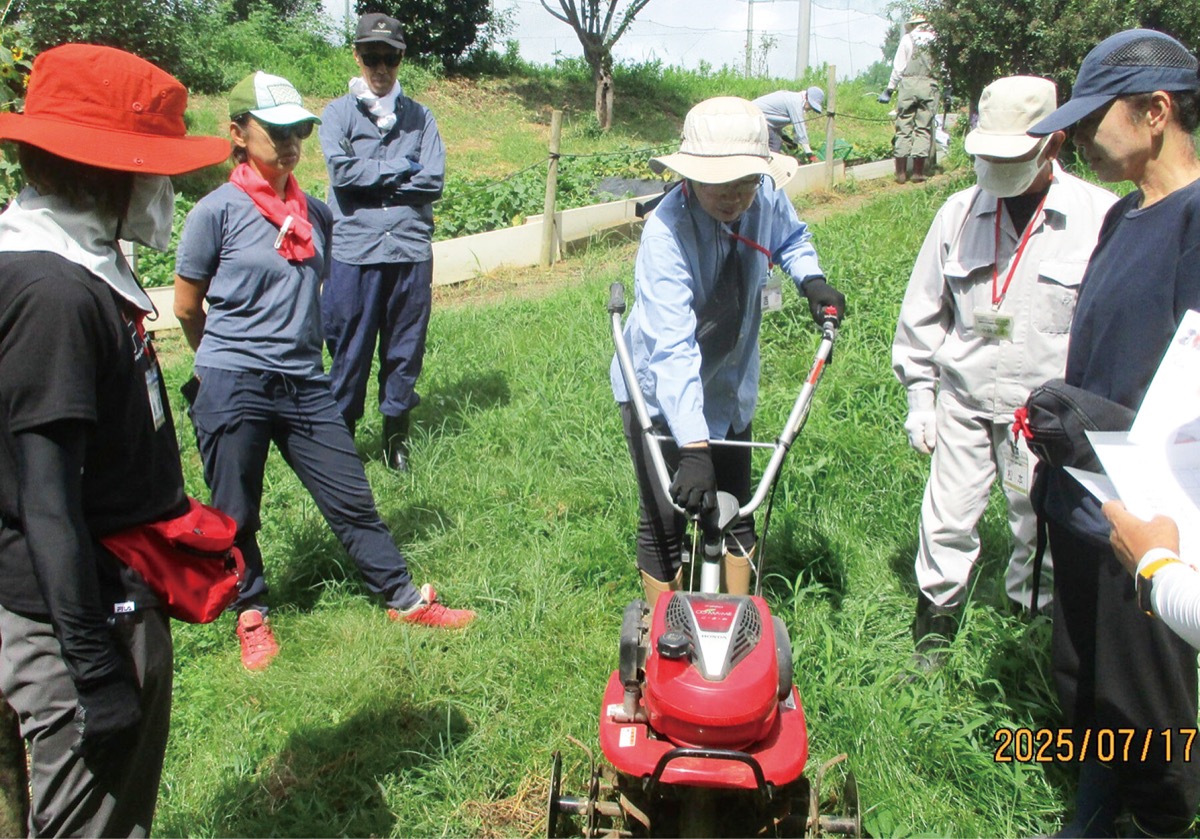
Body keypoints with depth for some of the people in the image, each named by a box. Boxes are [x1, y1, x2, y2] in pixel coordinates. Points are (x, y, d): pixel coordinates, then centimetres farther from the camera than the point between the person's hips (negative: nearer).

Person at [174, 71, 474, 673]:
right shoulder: (218, 210, -8)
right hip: (232, 391, -4)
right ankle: (251, 613, 31)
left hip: (305, 386, 4)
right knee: (236, 516, 10)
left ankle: (404, 597, 21)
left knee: (351, 499, 8)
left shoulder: (315, 212, 7)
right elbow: (186, 306, 0)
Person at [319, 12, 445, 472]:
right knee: (349, 348, 2)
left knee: (406, 348, 8)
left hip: (411, 249, 2)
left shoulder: (419, 117, 11)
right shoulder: (338, 114, 8)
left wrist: (371, 180, -4)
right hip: (354, 251, -2)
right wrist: (401, 169, -4)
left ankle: (397, 433, 21)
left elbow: (433, 181, -1)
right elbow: (342, 171, -9)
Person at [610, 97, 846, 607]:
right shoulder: (666, 234, -33)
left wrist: (810, 279, -11)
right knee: (665, 523, -1)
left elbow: (790, 236, 11)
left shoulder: (766, 198, -16)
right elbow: (672, 348, -42)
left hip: (729, 387, 6)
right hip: (659, 393, -5)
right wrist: (692, 448, -48)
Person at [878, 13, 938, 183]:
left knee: (904, 127, 2)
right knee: (923, 128, 4)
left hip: (908, 84, -1)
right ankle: (918, 172, 2)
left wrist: (890, 89, 7)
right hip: (929, 86, 1)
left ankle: (901, 172, 1)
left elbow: (898, 67, 2)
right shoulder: (936, 39, 7)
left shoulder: (907, 39, 5)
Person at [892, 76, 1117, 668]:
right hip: (963, 403, 2)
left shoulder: (1100, 217, -9)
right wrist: (919, 396, 7)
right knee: (946, 524, 7)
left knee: (1039, 531, 13)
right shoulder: (959, 213, 1)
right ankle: (933, 632, 25)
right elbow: (923, 311, 8)